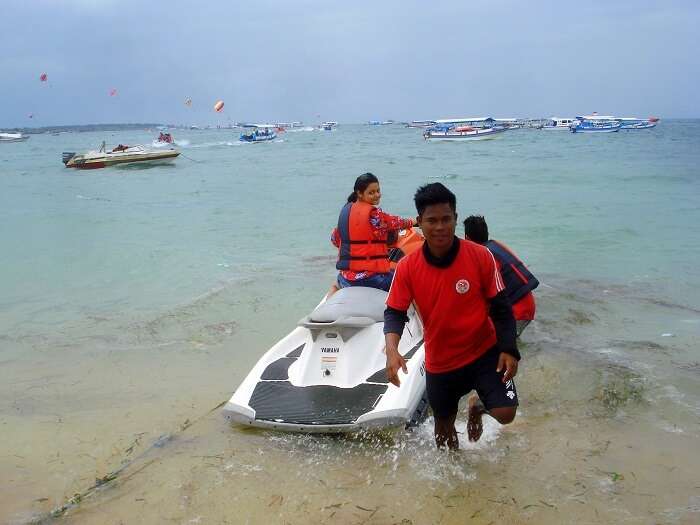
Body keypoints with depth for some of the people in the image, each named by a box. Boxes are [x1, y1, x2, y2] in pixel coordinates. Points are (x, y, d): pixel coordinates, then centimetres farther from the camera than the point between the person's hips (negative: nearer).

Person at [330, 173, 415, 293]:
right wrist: (413, 222, 17)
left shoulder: (346, 209, 8)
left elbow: (335, 238, 17)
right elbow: (394, 223, 0)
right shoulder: (373, 213, -14)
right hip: (370, 276, -8)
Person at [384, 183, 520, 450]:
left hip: (484, 352, -1)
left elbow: (500, 307, -8)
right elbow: (394, 312, -8)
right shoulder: (407, 268, -13)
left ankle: (477, 406, 21)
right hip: (439, 362, 2)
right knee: (443, 428, 16)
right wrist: (392, 350, -27)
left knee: (505, 414, -16)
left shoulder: (480, 257, -15)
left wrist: (508, 349, -17)